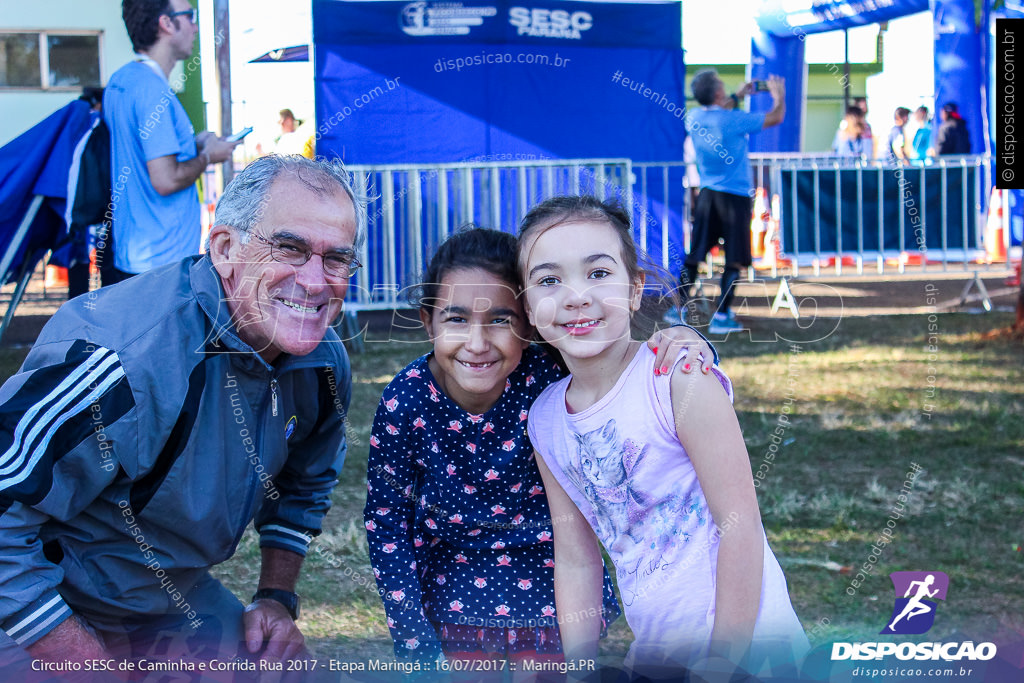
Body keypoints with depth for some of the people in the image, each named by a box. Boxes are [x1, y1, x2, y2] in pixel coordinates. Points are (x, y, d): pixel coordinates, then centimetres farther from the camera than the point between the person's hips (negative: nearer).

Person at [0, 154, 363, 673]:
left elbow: (304, 485, 14)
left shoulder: (323, 366, -9)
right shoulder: (118, 357, -35)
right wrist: (90, 664, -28)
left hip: (181, 601, 6)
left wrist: (276, 597, 4)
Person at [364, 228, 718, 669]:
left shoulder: (552, 379, -25)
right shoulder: (405, 403, -20)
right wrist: (417, 647, -7)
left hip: (550, 589, 0)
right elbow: (386, 520, -7)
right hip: (453, 595, 1)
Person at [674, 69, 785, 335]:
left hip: (707, 194, 6)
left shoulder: (694, 118, -1)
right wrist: (779, 96, 13)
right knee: (734, 260, 1)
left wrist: (737, 96, 31)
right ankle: (721, 317, -2)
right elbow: (776, 118, -6)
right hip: (736, 196, -6)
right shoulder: (732, 120, -17)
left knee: (694, 254, 12)